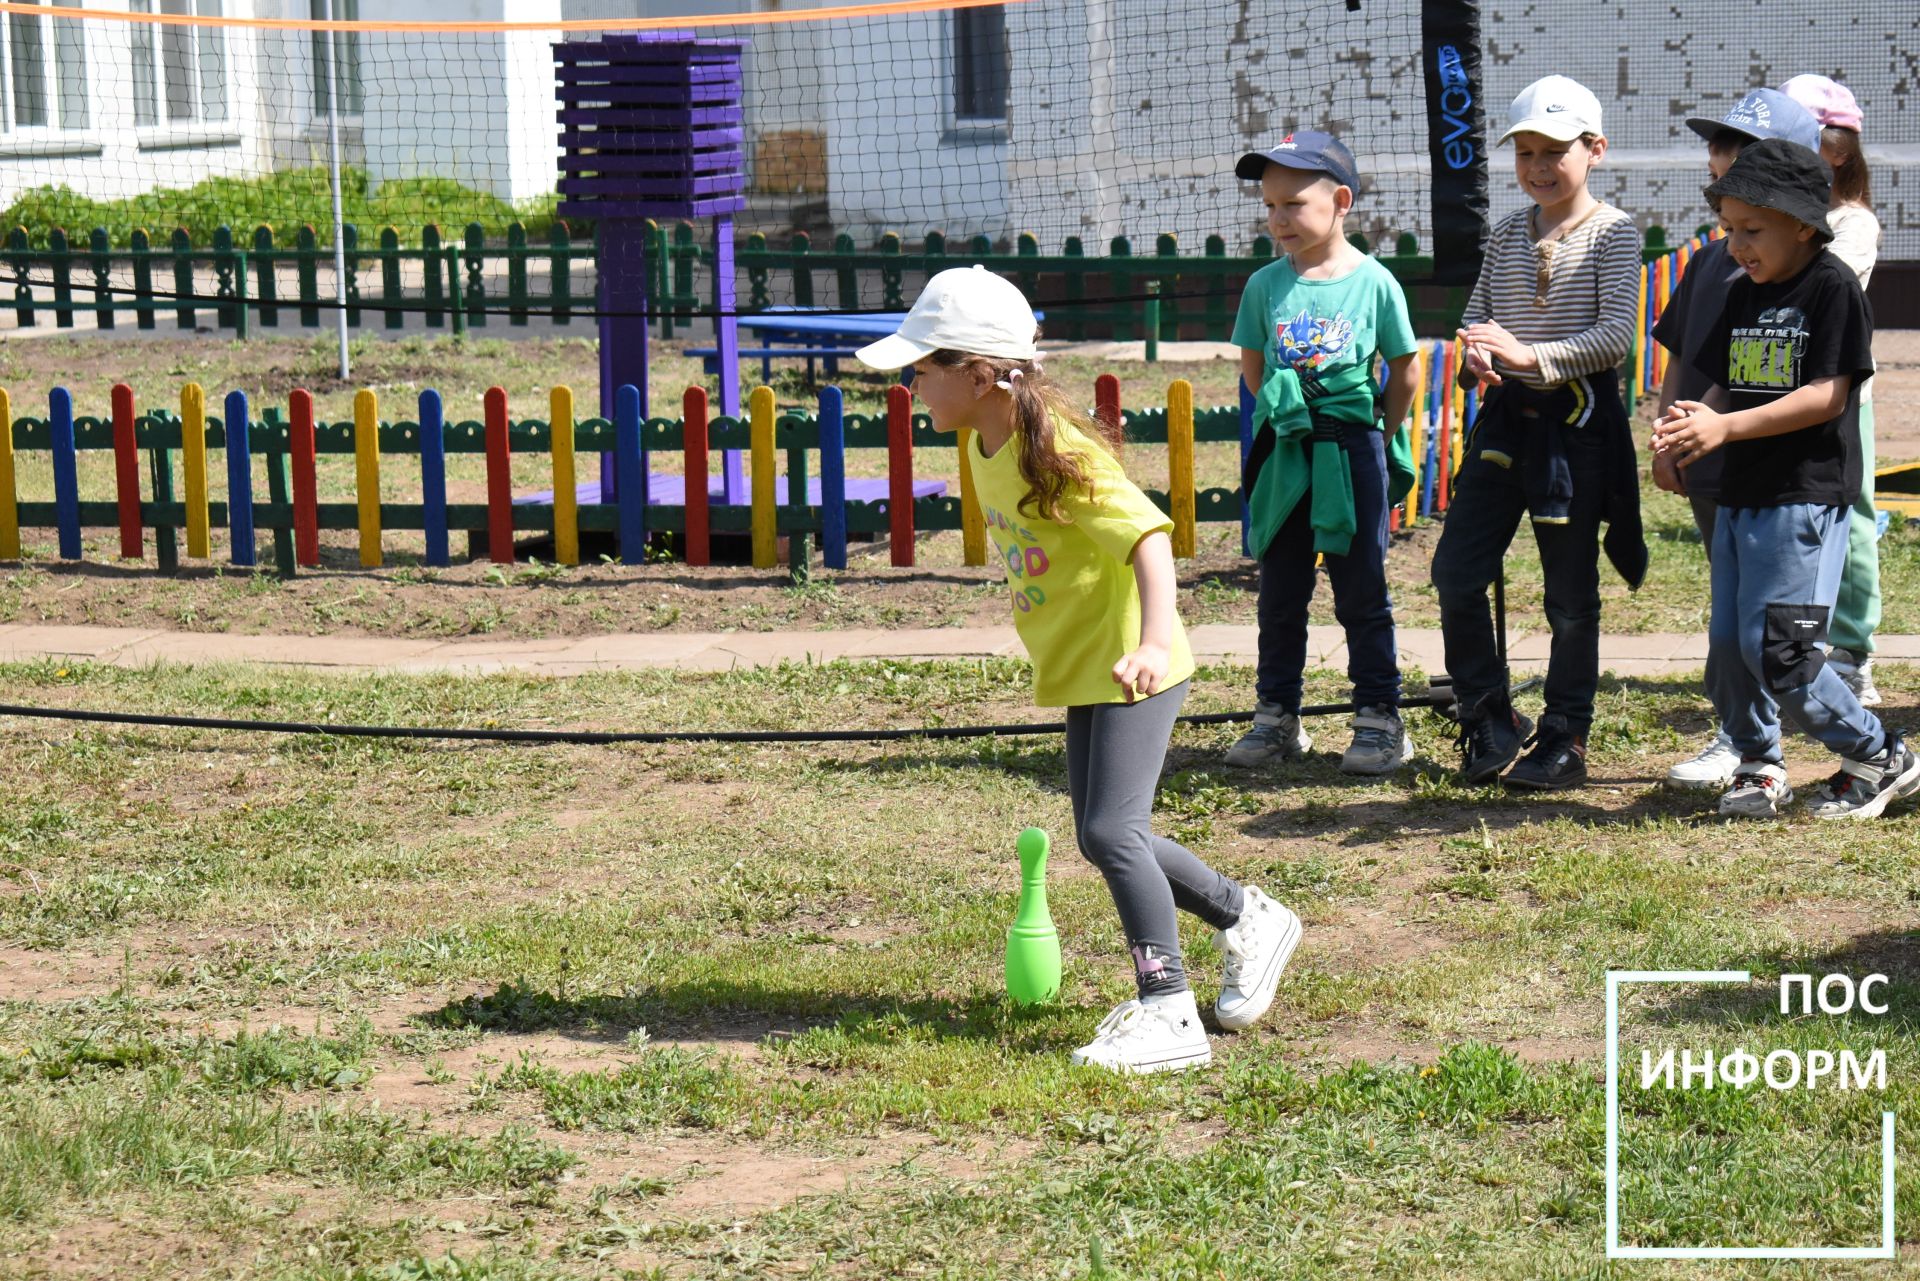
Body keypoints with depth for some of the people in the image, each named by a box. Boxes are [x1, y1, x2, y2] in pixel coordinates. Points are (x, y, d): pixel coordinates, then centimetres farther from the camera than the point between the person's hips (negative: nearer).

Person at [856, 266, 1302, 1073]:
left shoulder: (1059, 454, -24)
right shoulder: (984, 449, 3)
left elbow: (1149, 536, -34)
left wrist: (1152, 640, -48)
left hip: (1133, 669, -10)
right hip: (1079, 670, 10)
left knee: (1112, 832, -18)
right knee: (1105, 839, 13)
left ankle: (1167, 1013, -12)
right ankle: (1247, 921, 32)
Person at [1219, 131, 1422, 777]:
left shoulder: (1374, 283, -6)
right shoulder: (1265, 285, 1)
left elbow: (1405, 373, 2)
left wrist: (1376, 436, 2)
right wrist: (1283, 417, 7)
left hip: (1354, 452, -3)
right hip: (1284, 455, 3)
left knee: (1362, 593, 3)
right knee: (1280, 592, 10)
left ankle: (1379, 719, 11)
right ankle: (1276, 716, 20)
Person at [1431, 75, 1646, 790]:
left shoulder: (1613, 233, -6)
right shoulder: (1507, 235, 10)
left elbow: (1615, 336, -14)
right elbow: (1476, 316, 15)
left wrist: (1532, 356, -26)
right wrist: (1475, 354, -8)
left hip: (1580, 418, -5)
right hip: (1507, 417, 5)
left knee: (1570, 595, 3)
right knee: (1456, 575, 1)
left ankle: (1565, 741, 13)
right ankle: (1490, 719, 17)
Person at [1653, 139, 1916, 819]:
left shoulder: (1833, 287, -10)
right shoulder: (1744, 296, 14)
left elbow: (1828, 395, -17)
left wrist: (1726, 428, -22)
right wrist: (1695, 417, -6)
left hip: (1806, 494, -8)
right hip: (1740, 494, 8)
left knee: (1775, 648, -13)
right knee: (1728, 643, 8)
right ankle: (1759, 765, 22)